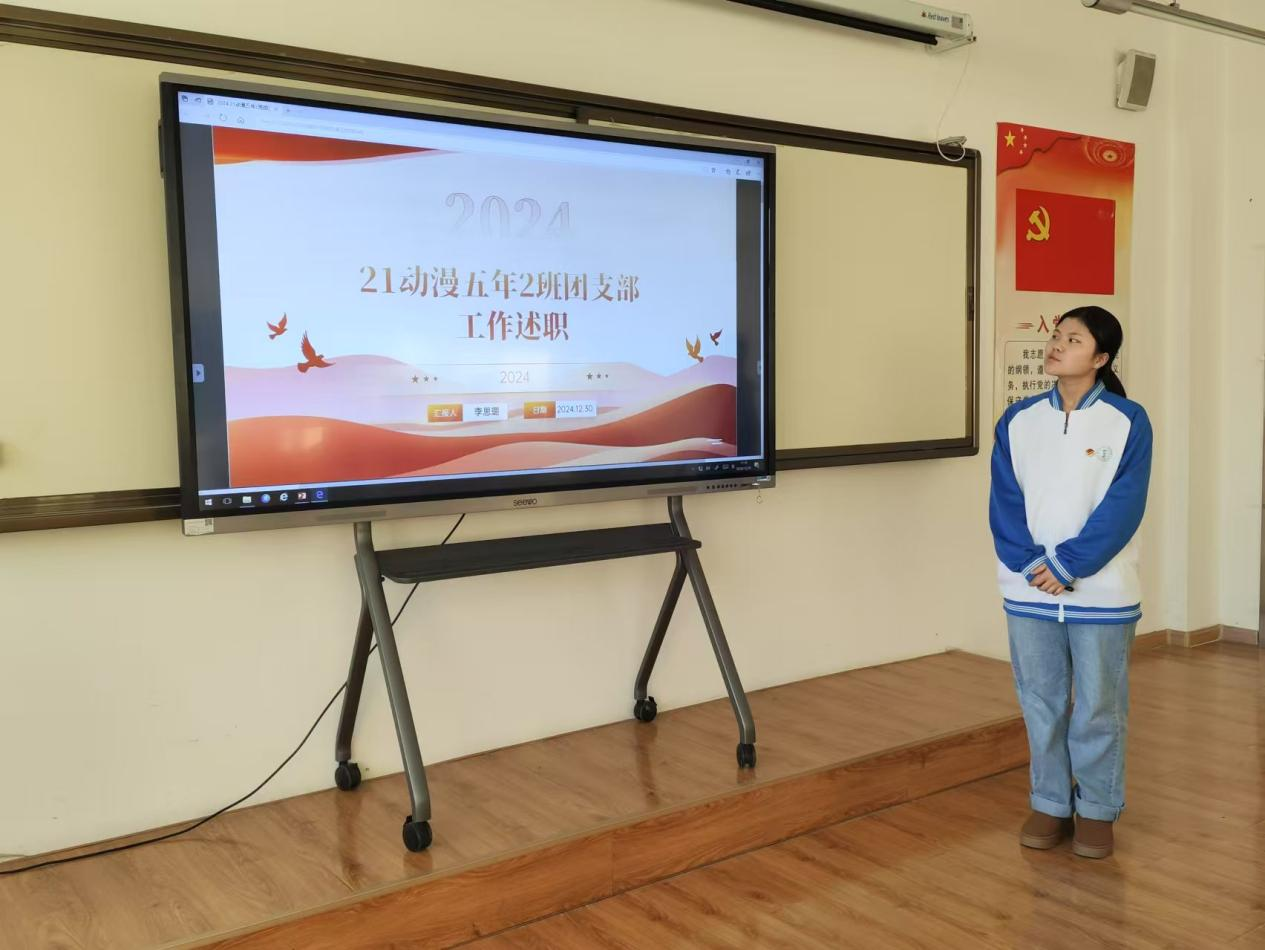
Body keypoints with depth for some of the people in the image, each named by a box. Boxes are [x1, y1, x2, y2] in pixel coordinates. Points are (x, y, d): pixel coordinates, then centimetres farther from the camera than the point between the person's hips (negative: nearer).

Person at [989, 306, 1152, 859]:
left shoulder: (1128, 422, -5)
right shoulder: (1018, 420, 3)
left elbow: (1122, 509, -11)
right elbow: (1005, 502, 0)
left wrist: (1066, 566, -16)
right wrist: (1030, 566, -12)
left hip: (1102, 593, -3)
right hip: (1028, 591, 3)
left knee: (1099, 708, 8)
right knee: (1040, 703, 12)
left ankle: (1098, 811, 25)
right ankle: (1050, 804, 27)